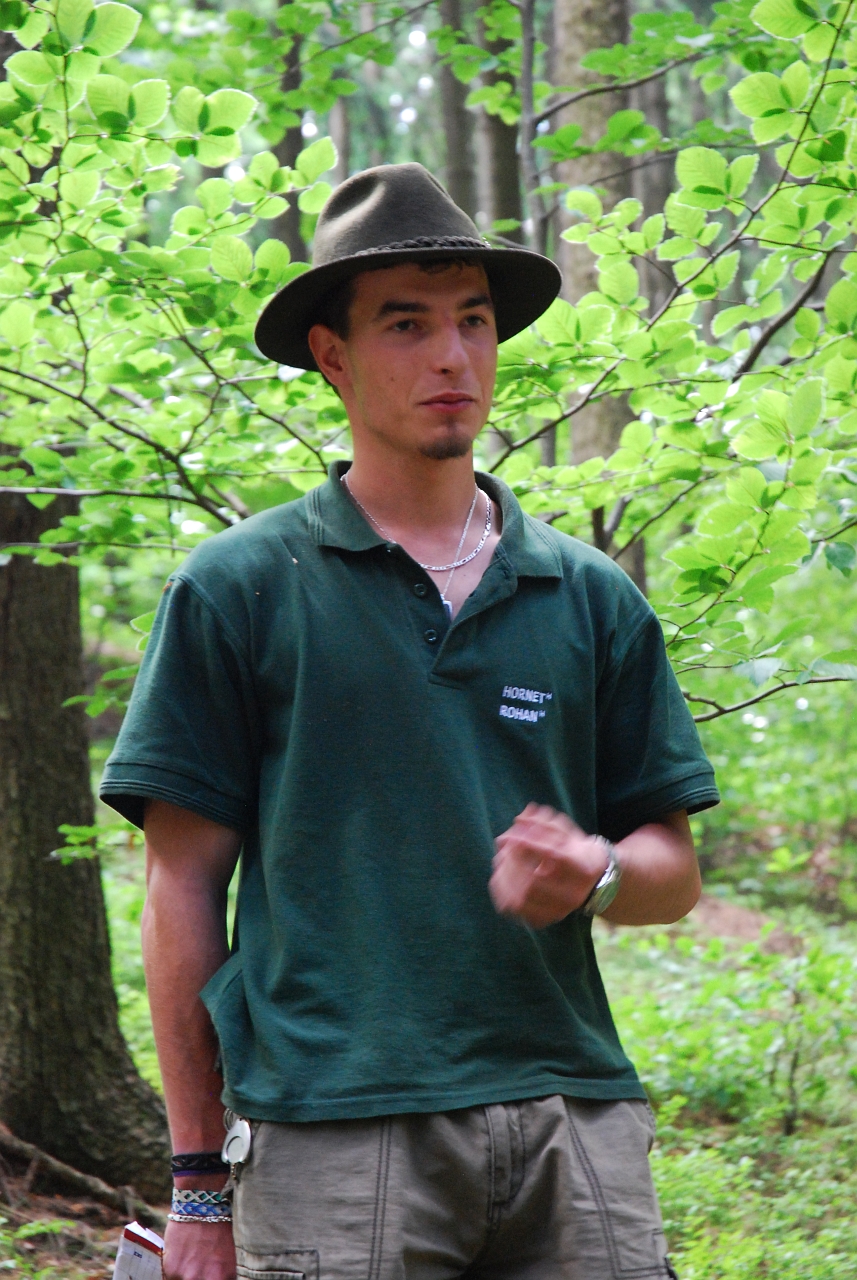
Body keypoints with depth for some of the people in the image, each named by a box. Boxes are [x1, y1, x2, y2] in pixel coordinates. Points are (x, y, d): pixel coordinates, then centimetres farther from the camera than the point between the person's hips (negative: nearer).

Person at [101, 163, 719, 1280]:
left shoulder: (592, 597, 14)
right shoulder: (236, 590, 5)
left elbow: (674, 872, 17)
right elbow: (185, 885, 4)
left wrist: (595, 872, -8)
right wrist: (200, 1178, 0)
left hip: (572, 1120, 3)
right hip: (333, 1132, -3)